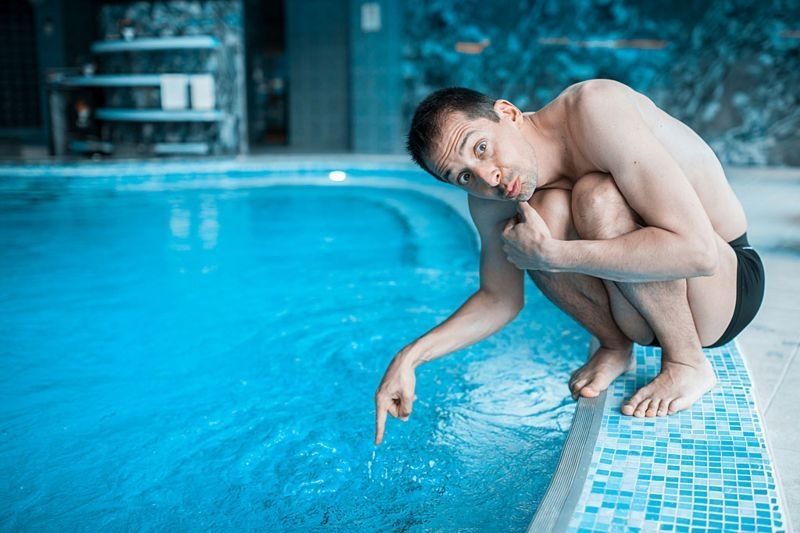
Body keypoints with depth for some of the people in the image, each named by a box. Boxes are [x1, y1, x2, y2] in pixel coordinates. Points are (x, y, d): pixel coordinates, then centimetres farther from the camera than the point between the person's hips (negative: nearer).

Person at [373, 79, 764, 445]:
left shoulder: (596, 107, -27)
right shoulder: (489, 203, -9)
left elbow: (697, 250, -34)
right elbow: (499, 299, 6)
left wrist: (549, 254, -31)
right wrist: (410, 357, -7)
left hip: (728, 281, -4)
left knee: (596, 196, -30)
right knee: (547, 211, -23)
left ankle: (688, 363, -11)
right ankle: (615, 347, 2)